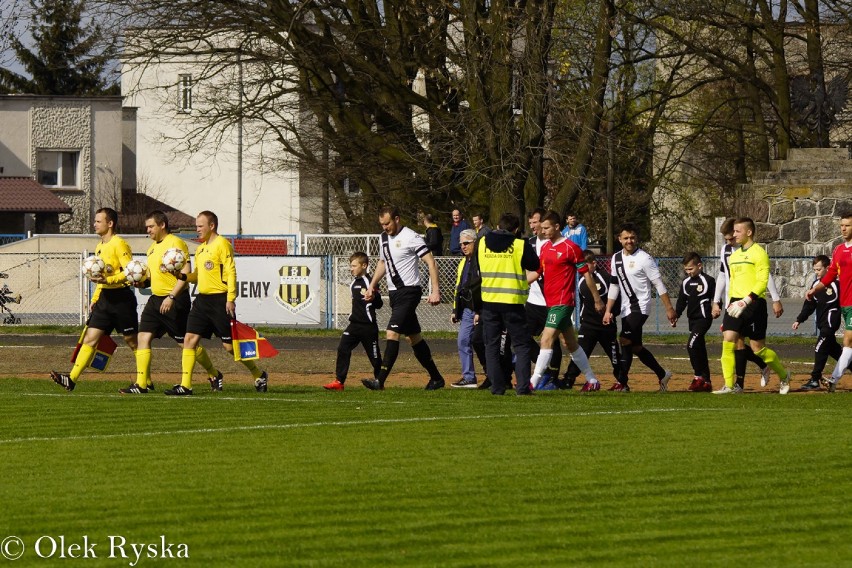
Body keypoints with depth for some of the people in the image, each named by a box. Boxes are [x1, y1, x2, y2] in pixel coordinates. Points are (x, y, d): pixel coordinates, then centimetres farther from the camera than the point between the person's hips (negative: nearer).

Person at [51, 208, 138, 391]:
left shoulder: (119, 244, -11)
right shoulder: (100, 247, 16)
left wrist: (108, 280, -27)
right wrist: (94, 299, 21)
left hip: (121, 298, -8)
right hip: (104, 298, 8)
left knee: (132, 341, 2)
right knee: (90, 339, -1)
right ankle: (71, 379, -8)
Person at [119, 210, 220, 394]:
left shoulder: (175, 243, -13)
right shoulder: (153, 247, 15)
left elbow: (185, 274, -19)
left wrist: (171, 297, -25)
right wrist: (143, 282, 5)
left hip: (175, 300, -8)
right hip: (156, 299, 8)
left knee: (186, 343, 1)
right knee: (143, 337, -5)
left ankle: (215, 375, 20)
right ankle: (141, 384, -7)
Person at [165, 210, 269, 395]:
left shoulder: (221, 244, -9)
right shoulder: (200, 249, 17)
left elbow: (231, 272, -14)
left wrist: (230, 298, -20)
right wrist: (183, 276, 2)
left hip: (220, 300, -8)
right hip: (202, 300, 8)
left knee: (229, 345, -3)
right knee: (189, 339, -2)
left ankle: (259, 376, 15)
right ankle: (185, 385, -3)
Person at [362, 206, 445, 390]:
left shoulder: (411, 237, -13)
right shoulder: (384, 237, 12)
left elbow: (431, 263, -13)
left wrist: (435, 291, -20)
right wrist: (372, 286, 23)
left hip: (409, 292, -9)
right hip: (394, 293, 9)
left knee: (392, 333, -17)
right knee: (414, 337, 12)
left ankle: (380, 380, -21)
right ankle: (436, 378, 21)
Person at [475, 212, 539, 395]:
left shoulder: (482, 243, 3)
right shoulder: (521, 245, -9)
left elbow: (475, 268, 14)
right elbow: (534, 265, 4)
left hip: (488, 301, 3)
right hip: (513, 302, -3)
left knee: (492, 345, 10)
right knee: (521, 345, 5)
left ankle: (497, 386, 5)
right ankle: (523, 386, -5)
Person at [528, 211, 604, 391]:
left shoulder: (571, 248, -10)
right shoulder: (545, 248, 12)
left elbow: (586, 274, -5)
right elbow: (538, 272, 17)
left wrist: (597, 300, -2)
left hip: (563, 303, -8)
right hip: (550, 302, 8)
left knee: (547, 340, -15)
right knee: (571, 343, 14)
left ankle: (533, 381, -19)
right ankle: (592, 380, 22)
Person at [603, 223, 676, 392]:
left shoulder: (644, 259, -11)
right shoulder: (616, 258, 9)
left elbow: (659, 284, -10)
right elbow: (614, 285, 16)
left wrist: (669, 308, -11)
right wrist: (608, 310, 11)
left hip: (640, 307, -8)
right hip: (626, 308, 8)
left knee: (625, 340, -18)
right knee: (635, 346, 11)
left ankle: (622, 382, -15)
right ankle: (662, 375, 25)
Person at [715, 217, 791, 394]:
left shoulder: (758, 253, -6)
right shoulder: (734, 256, 18)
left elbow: (762, 282, -15)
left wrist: (746, 301, -23)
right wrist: (731, 304, 21)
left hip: (754, 303, -7)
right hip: (736, 304, 7)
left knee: (758, 348, -2)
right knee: (728, 340, -10)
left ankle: (784, 375, 21)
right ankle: (729, 385, -9)